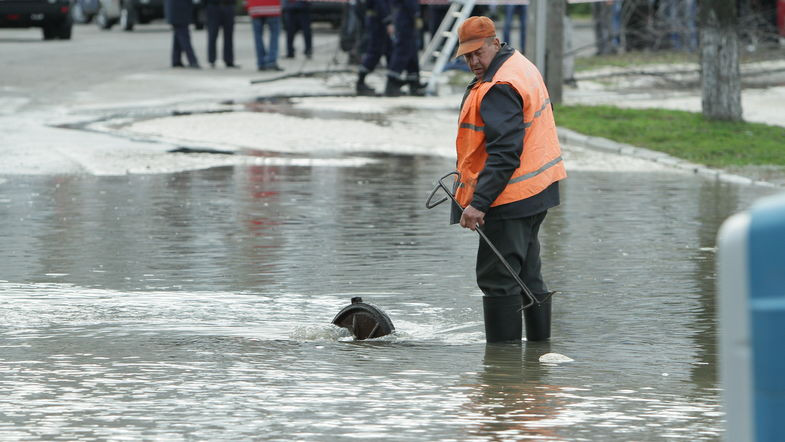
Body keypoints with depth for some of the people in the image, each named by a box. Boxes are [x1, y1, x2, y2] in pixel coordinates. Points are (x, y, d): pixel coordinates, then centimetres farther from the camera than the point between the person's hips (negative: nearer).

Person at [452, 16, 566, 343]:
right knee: (528, 275, 17)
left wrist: (479, 203, -30)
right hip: (536, 192, 11)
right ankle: (540, 344, 24)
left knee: (497, 279, -7)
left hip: (510, 199, -11)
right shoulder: (521, 66, 14)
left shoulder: (499, 89, -20)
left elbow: (504, 154, -27)